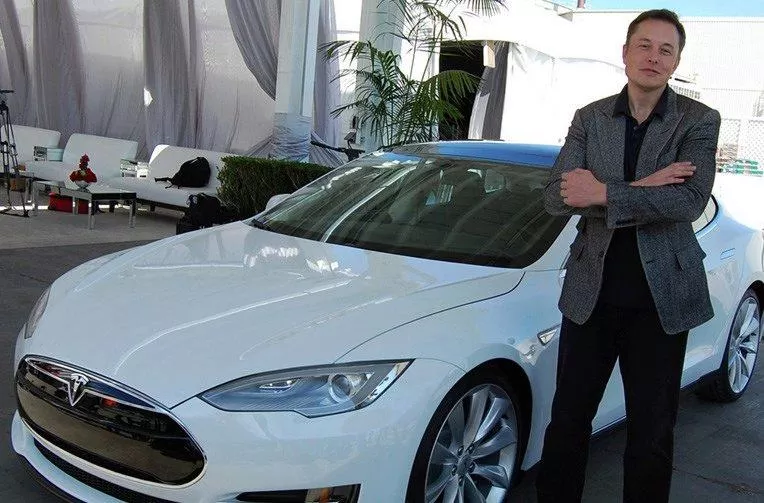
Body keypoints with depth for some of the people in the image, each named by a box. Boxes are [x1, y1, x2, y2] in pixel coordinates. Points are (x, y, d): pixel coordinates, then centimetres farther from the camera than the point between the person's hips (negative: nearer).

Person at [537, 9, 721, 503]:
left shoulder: (699, 121, -1)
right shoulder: (589, 118, 5)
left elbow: (691, 201, -18)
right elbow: (557, 197, -8)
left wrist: (603, 193, -20)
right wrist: (640, 188, -18)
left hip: (661, 297, -1)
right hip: (591, 292, 2)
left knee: (652, 434, 10)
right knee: (568, 422, 10)